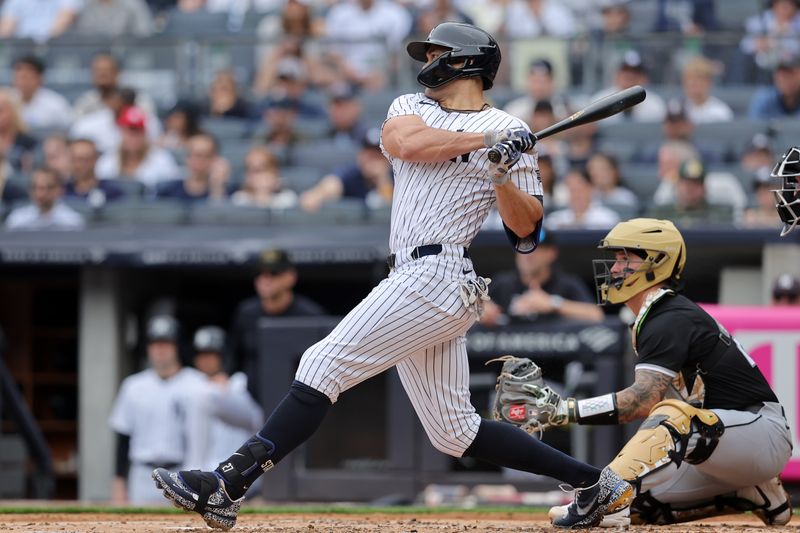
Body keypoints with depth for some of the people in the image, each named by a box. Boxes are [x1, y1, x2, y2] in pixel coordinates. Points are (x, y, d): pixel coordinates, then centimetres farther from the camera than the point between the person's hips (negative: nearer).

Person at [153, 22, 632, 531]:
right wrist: (484, 140, -8)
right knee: (455, 432, 9)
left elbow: (526, 229, -1)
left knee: (324, 365, -17)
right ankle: (595, 482, 15)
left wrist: (503, 178, -18)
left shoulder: (508, 132, 2)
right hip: (413, 279, 8)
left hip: (437, 275, -8)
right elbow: (404, 143, -4)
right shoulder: (411, 107, 20)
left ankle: (226, 487, -22)